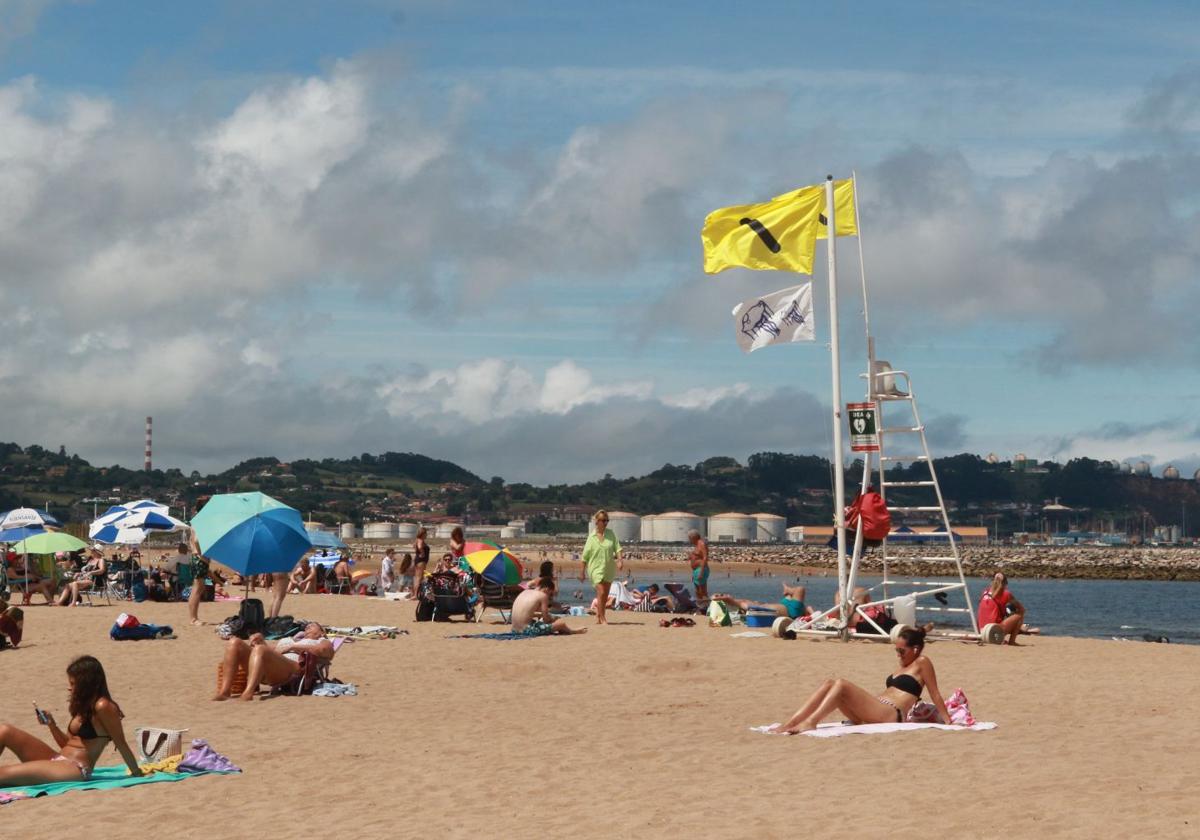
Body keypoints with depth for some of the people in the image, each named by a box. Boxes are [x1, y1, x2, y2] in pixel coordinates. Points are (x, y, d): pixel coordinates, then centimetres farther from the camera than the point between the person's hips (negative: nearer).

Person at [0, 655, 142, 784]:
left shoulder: (102, 707, -13)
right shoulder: (83, 706, 16)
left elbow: (121, 743, -9)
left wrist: (137, 773, -5)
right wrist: (51, 724, 7)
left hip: (76, 769, -10)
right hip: (57, 760, 10)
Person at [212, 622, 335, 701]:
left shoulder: (323, 641, 27)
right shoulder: (287, 639, 47)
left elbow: (323, 650, 2)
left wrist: (292, 647, 0)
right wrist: (259, 638, 11)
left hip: (292, 666, -6)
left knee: (260, 649, -35)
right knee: (235, 642, -16)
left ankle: (248, 693, -56)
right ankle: (224, 692, -32)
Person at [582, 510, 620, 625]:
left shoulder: (611, 534, 4)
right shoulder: (592, 537, -3)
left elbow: (617, 547, -2)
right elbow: (585, 556, 2)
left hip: (609, 568, 4)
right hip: (596, 568, -4)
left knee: (605, 595, 10)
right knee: (601, 592, -14)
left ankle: (598, 616, 25)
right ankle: (602, 618, -9)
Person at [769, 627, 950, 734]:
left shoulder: (922, 663, 4)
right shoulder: (903, 667, 29)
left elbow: (935, 695, 0)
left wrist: (948, 721, -4)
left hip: (891, 715, -9)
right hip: (874, 713, 9)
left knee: (841, 685, -24)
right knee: (828, 684, -7)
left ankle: (811, 722, -34)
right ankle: (790, 723, -19)